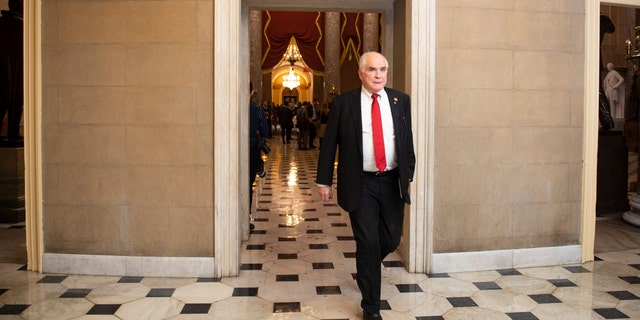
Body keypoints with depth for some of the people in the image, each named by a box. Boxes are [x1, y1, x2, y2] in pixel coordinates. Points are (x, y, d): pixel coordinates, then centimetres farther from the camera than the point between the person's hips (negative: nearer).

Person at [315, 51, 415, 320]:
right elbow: (328, 144, 0)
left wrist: (409, 175, 7)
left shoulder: (400, 100, 5)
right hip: (361, 184, -3)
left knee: (391, 240, 10)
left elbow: (408, 140, 9)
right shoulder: (344, 103, -3)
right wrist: (324, 181, 0)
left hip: (392, 182, 3)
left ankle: (367, 266, 45)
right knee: (368, 243, -1)